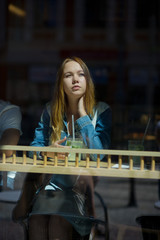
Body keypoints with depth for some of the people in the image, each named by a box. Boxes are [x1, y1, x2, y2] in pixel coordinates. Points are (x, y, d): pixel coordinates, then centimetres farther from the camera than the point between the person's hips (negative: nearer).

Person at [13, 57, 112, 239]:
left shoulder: (101, 111, 3)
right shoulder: (50, 111, 12)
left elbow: (98, 153, -9)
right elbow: (35, 146, 12)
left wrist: (82, 113, -6)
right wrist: (47, 151, -12)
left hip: (83, 185, -2)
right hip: (52, 181, 2)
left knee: (59, 221, -28)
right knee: (36, 222, -24)